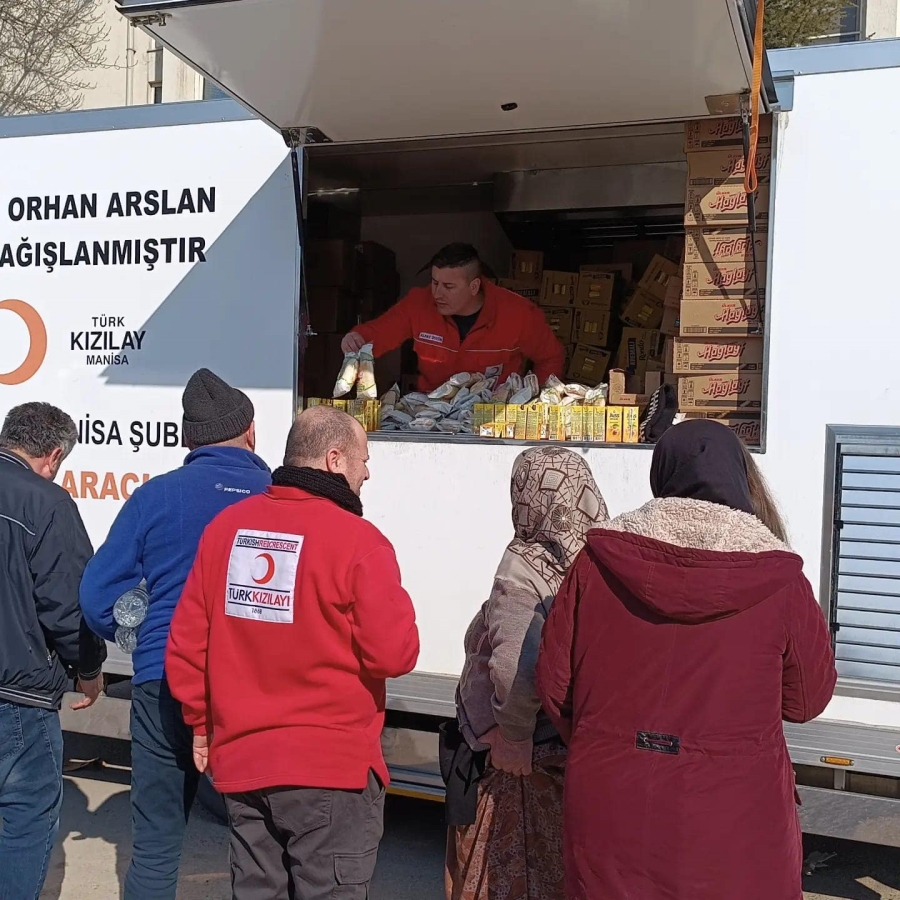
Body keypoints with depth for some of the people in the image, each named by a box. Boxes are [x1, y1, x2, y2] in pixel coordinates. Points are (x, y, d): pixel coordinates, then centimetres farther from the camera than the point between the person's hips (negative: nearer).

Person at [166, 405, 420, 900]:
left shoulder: (226, 527, 2)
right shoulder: (357, 540, -15)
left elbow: (185, 643, 5)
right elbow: (395, 655, -17)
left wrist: (201, 725, 18)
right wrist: (392, 602, 3)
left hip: (240, 758, 6)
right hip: (331, 767, -5)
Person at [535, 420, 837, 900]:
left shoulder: (599, 560, -9)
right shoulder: (778, 579, -13)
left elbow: (555, 685, -2)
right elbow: (807, 700, -1)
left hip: (608, 808, 1)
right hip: (729, 823, -1)